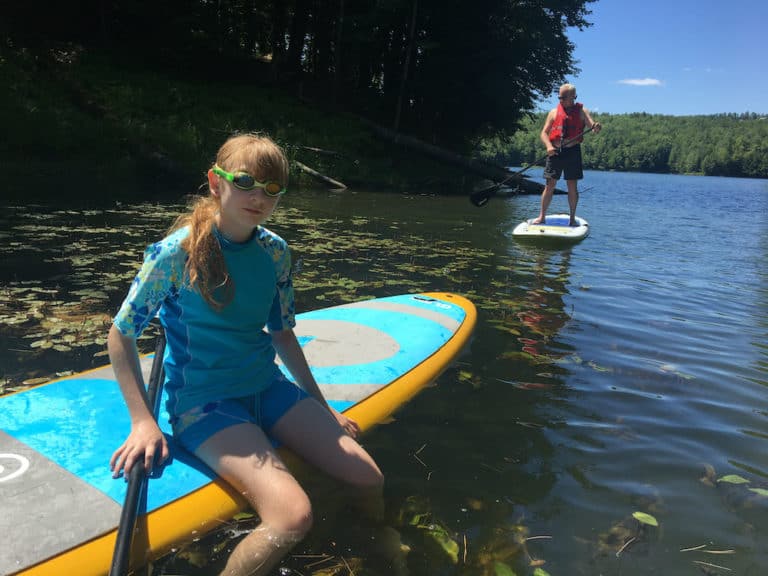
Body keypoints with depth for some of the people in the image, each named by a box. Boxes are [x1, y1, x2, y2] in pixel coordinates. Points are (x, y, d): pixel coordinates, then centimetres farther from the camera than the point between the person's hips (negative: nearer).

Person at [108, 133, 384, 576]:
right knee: (293, 516, -26)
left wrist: (321, 406, 12)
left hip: (267, 387, 6)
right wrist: (143, 421, -13)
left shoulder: (276, 252, 0)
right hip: (202, 401, -5)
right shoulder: (177, 252, -14)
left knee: (369, 480, -2)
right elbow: (121, 335, -6)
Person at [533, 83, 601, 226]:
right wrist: (548, 146, -14)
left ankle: (572, 218, 11)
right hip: (555, 152, 1)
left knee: (572, 186, 3)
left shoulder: (581, 111, 6)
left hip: (573, 151, -1)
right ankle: (542, 216, 8)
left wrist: (596, 127, -32)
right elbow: (544, 133, 5)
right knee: (549, 185, 1)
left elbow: (592, 125, -7)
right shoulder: (554, 112, 10)